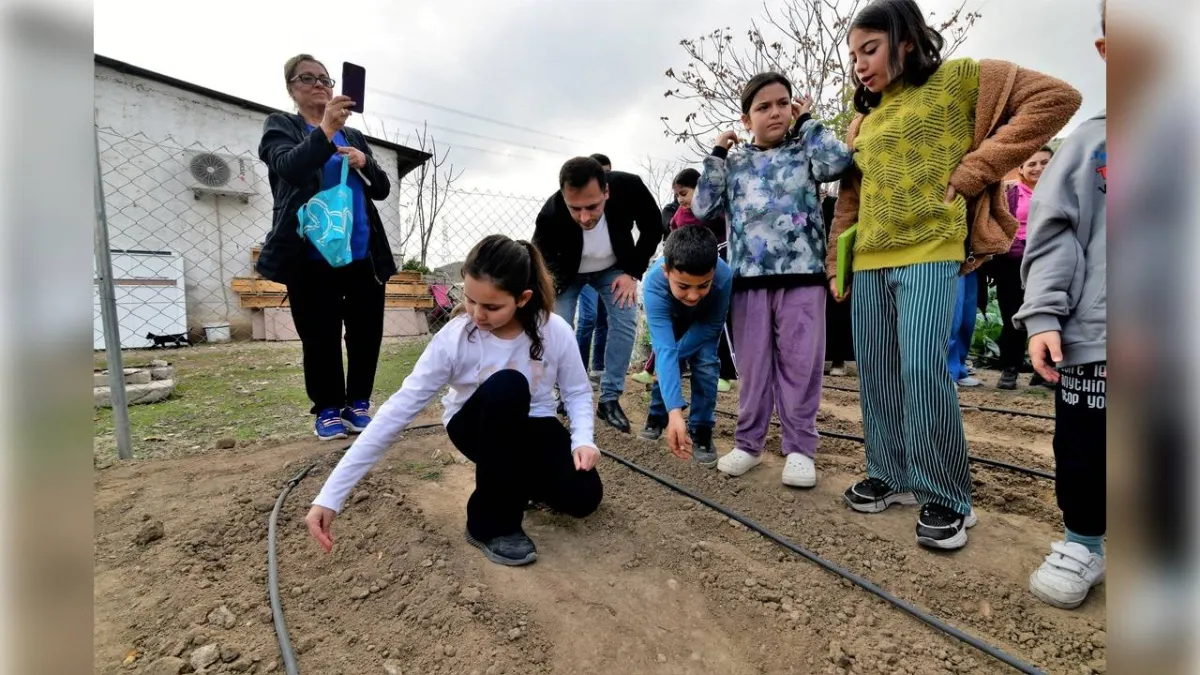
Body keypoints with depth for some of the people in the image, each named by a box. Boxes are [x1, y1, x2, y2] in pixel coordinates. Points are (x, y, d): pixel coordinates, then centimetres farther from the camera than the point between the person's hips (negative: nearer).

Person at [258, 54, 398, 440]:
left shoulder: (353, 135, 19)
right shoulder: (280, 126, 7)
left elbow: (382, 189, 14)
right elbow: (287, 166, -14)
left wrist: (365, 163, -7)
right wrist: (326, 130, -28)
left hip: (363, 254, 4)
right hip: (313, 257, -3)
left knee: (367, 333, 2)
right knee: (321, 337, 0)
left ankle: (358, 404, 17)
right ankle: (328, 410, 15)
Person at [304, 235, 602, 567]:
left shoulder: (555, 332, -20)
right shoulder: (453, 339, -25)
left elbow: (578, 392, -5)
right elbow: (399, 409, -26)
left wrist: (583, 438, -26)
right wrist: (330, 495, -28)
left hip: (534, 427, 2)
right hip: (475, 427, -2)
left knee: (583, 496, -22)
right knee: (506, 385, -37)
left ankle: (518, 476, 13)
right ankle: (491, 524, -19)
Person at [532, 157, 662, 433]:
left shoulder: (628, 187, -34)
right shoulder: (551, 215, -38)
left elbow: (653, 228, -14)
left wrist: (633, 273, -17)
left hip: (613, 267, 1)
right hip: (568, 272, -1)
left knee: (625, 322, -12)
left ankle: (609, 399, 1)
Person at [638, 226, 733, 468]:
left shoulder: (724, 276, -42)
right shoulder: (654, 283, -44)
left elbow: (711, 327, -24)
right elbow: (664, 349, -49)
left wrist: (675, 354, -25)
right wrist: (675, 411, -55)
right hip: (669, 317, 0)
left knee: (706, 363, -16)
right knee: (665, 362, -8)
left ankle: (702, 431, 1)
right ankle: (658, 415, 19)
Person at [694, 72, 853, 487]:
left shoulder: (804, 152, 10)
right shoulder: (735, 164, 13)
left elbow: (839, 162, -11)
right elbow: (702, 210, 6)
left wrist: (807, 121, 2)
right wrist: (717, 155, 4)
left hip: (802, 274, -1)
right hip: (749, 277, 1)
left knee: (800, 363, 1)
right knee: (753, 365, 7)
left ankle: (799, 448, 12)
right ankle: (748, 443, 19)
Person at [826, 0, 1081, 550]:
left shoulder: (960, 79, 5)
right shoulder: (864, 121, 20)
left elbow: (1056, 98, -2)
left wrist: (971, 172, -8)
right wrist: (836, 264, 12)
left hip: (929, 252, -6)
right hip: (869, 261, 6)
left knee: (922, 368, -13)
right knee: (876, 370, 5)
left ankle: (948, 498, 1)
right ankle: (891, 476, 18)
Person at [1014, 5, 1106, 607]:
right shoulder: (1086, 143, 4)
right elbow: (1049, 235, -1)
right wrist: (1043, 317, -10)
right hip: (1092, 338, -1)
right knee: (1083, 452, 7)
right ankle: (1083, 542, 27)